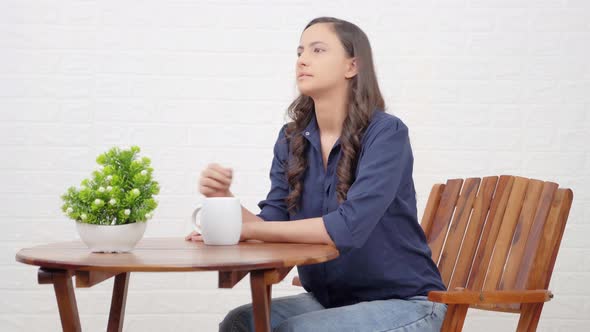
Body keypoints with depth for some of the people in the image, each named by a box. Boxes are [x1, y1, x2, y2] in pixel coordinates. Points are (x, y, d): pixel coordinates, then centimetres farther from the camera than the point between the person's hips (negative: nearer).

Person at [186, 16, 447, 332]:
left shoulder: (386, 133, -17)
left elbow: (349, 227, -29)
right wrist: (224, 199, -21)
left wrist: (251, 228, -24)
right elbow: (271, 225, -1)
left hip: (402, 303, -5)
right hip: (330, 299, 6)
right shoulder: (291, 139, 3)